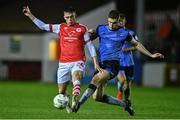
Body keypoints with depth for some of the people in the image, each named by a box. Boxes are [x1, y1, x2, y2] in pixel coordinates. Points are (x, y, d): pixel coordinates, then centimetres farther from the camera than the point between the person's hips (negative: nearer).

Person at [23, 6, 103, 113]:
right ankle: (67, 106, 33)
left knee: (76, 77, -36)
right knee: (61, 91, 7)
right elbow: (43, 26, 12)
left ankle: (75, 101, -55)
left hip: (78, 62, -4)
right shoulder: (60, 28, 9)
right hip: (63, 63, 4)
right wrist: (30, 15, 5)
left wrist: (96, 63, 1)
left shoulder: (82, 29, 2)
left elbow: (90, 46, 5)